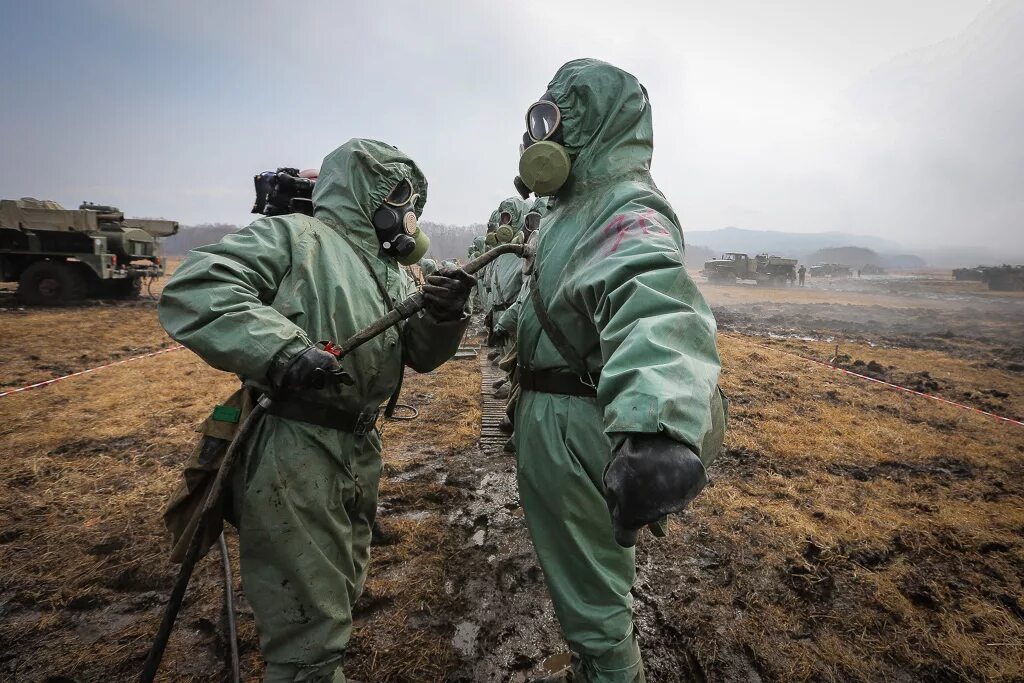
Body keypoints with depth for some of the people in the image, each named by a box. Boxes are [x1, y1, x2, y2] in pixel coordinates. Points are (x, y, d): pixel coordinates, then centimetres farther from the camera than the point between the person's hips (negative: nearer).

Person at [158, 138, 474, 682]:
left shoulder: (390, 270, 14)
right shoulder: (295, 237, -9)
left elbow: (420, 353, 9)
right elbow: (191, 292, -21)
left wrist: (444, 315, -11)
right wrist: (284, 351, -29)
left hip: (359, 452, 8)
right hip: (292, 455, -8)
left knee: (339, 598, 27)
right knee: (309, 625, 4)